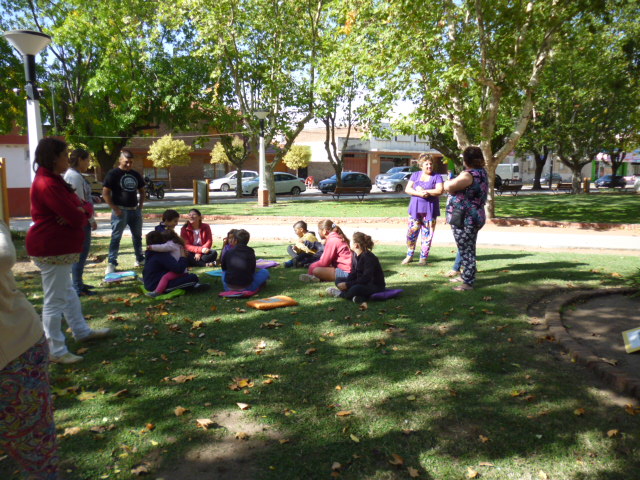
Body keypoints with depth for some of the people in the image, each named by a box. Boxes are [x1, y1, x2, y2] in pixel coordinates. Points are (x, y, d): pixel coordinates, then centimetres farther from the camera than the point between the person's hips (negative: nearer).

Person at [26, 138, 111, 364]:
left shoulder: (54, 180, 12)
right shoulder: (48, 184, -21)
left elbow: (85, 206, 10)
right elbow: (77, 219, -25)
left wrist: (82, 210, -14)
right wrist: (82, 214, -2)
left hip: (58, 247, 11)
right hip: (52, 249, -11)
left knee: (67, 291, 23)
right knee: (55, 299, -3)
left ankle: (82, 331, 39)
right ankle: (56, 351, 7)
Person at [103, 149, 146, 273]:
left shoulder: (136, 174, 11)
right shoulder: (113, 174, -6)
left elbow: (142, 190, 21)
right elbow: (105, 193, -9)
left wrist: (141, 205, 7)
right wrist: (115, 209, -15)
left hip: (135, 210, 6)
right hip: (120, 210, -6)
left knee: (137, 236, 14)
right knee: (116, 237, -5)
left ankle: (140, 259, 27)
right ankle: (111, 263, -2)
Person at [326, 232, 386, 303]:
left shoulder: (368, 257, -22)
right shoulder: (358, 255, 6)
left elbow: (366, 279, -27)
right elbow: (354, 273, 6)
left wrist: (347, 285, -26)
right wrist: (345, 282, -12)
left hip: (376, 286, -10)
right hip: (363, 283, 10)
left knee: (355, 289, -39)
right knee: (339, 281, 2)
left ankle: (340, 293, -8)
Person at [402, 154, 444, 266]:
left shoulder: (437, 176, 3)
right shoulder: (415, 175, 11)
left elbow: (439, 191, -12)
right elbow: (407, 189, 1)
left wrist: (424, 191, -13)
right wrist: (419, 193, -15)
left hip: (430, 210, -2)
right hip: (415, 209, 2)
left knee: (427, 234, 1)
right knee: (411, 233, 2)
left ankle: (423, 257, 11)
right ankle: (409, 256, 16)